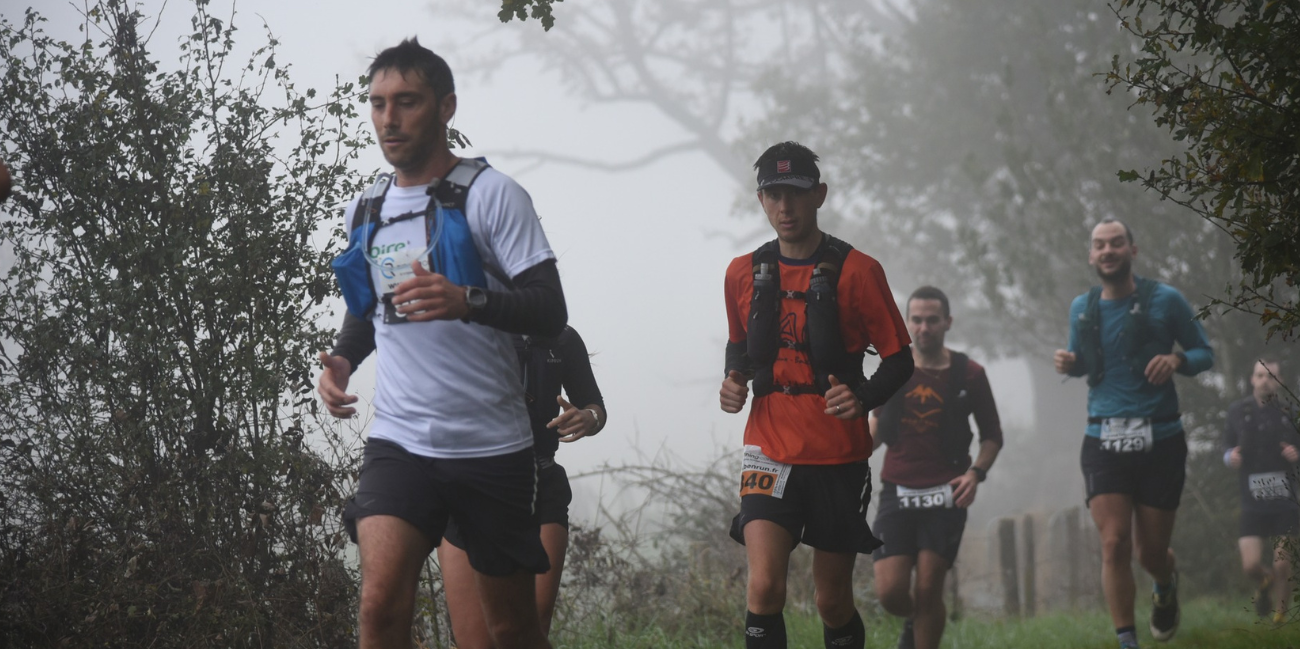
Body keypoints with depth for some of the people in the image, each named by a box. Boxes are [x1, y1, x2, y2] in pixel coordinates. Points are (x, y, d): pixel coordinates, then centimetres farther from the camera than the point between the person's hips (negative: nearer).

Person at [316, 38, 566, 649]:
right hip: (398, 442, 3)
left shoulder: (491, 195, -5)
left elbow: (550, 310, -11)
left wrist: (467, 301, -29)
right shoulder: (366, 209, 12)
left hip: (491, 445, -3)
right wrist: (341, 359, 5)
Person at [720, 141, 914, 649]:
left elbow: (900, 358, -1)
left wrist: (863, 397, -20)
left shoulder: (857, 271, -5)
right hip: (770, 451, 2)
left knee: (833, 602, 7)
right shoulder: (744, 273, 7)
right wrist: (734, 381, 3)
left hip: (838, 458, -2)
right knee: (764, 587, -17)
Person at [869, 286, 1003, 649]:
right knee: (890, 592, -6)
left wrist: (976, 473, -10)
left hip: (944, 496, -2)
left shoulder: (969, 374, -1)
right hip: (897, 493, 2)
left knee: (928, 591, -9)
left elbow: (993, 435, 8)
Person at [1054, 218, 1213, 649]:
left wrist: (1177, 360, -16)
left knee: (1152, 552, 7)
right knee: (1114, 545, -14)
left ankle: (1166, 588, 43)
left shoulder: (1165, 301, -1)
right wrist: (1069, 363, 0)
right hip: (1104, 441, 1)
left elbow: (1205, 353, 6)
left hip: (1160, 439, -1)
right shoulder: (1082, 309, 8)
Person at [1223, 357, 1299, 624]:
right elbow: (1228, 448, 9)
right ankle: (1265, 582, 28)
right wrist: (1231, 457, -13)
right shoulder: (1238, 411, 0)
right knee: (1251, 566, -8)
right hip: (1253, 502, 1)